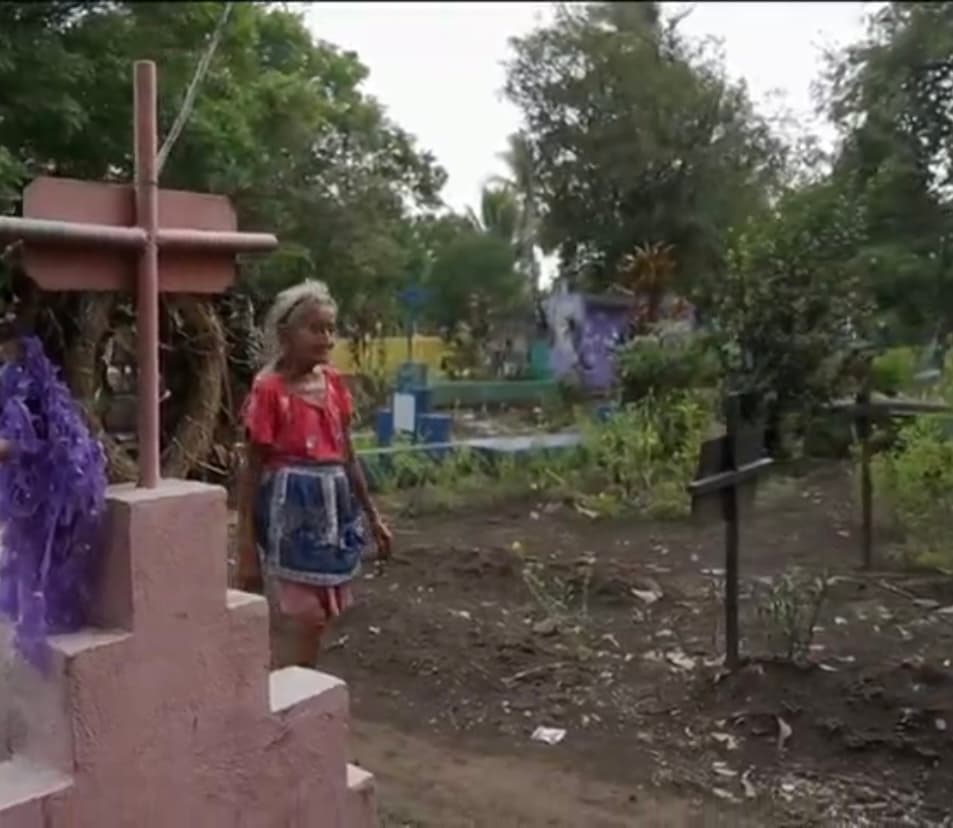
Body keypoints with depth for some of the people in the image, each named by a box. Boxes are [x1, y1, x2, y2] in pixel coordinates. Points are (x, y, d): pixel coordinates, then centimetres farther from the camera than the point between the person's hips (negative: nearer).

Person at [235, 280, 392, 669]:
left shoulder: (333, 383, 7)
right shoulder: (269, 390, -11)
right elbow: (253, 470, -9)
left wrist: (372, 515, 17)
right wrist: (247, 547, -10)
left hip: (332, 508, 6)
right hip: (290, 511, -6)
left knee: (315, 623, 14)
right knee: (292, 626, -3)